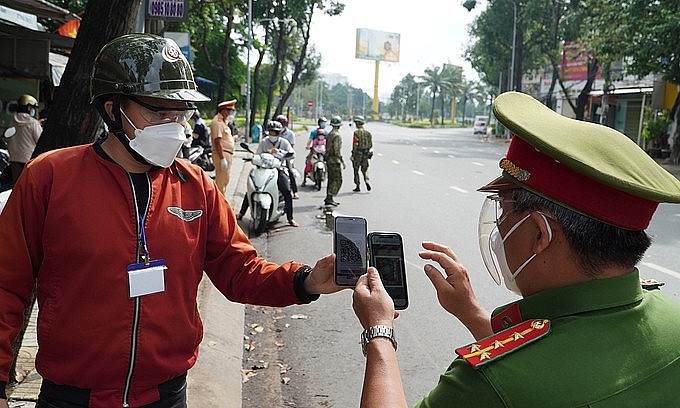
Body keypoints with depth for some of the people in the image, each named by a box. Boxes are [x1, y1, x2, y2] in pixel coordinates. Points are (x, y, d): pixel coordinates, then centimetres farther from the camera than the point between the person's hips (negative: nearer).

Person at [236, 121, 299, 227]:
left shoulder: (284, 142, 6)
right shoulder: (263, 142, 9)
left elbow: (292, 154, -8)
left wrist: (279, 152, -21)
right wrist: (267, 152, -19)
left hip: (279, 169, -1)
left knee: (287, 192, -21)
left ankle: (290, 218, -10)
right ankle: (241, 213, 2)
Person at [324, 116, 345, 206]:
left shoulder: (329, 134, 13)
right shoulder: (337, 135, -16)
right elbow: (337, 150, -22)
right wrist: (342, 161, -17)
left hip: (329, 160, 10)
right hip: (335, 160, -10)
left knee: (331, 179, 14)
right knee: (338, 180, -7)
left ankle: (328, 198, 16)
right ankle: (329, 198, -12)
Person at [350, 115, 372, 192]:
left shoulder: (356, 132, -13)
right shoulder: (368, 132, 5)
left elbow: (355, 144, -16)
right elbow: (371, 144, 7)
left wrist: (353, 155, -11)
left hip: (358, 154, -5)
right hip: (366, 154, 5)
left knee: (356, 170, 8)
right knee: (364, 169, 16)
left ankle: (358, 186, 11)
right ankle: (367, 181, -8)